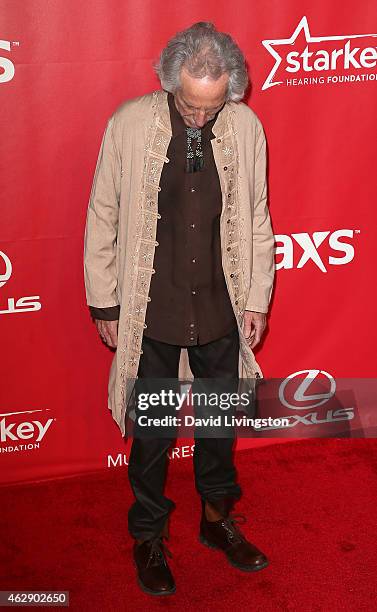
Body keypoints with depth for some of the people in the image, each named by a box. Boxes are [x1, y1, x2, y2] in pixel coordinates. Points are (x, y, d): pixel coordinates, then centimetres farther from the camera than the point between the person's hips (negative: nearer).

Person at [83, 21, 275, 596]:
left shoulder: (246, 126, -7)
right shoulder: (129, 124, -13)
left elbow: (257, 218, 3)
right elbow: (103, 220, -4)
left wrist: (257, 299, 5)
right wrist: (104, 305, -1)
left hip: (221, 312, 2)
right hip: (151, 313, -2)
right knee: (152, 431, 13)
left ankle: (218, 518, 43)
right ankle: (149, 536, 36)